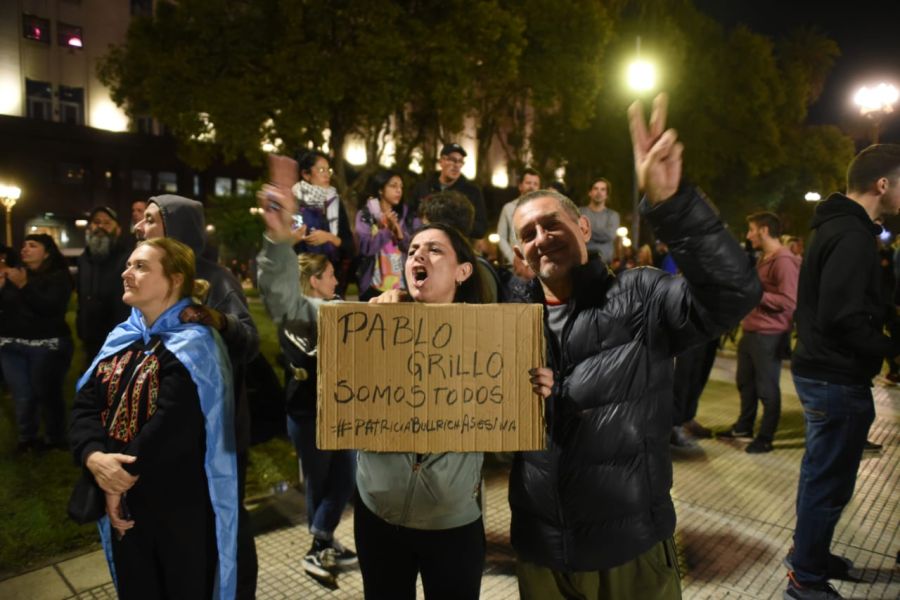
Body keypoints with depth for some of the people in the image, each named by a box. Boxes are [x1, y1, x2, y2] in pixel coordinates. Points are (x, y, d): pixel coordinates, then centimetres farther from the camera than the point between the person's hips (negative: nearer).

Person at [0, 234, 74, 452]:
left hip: (47, 345, -4)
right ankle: (27, 438, 21)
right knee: (22, 397, 4)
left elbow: (50, 307, -17)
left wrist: (24, 285, -20)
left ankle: (55, 440, 15)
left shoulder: (59, 276, -3)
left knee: (48, 394, 1)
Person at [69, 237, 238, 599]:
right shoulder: (120, 339, 7)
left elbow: (171, 427, -23)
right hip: (123, 500, 7)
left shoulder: (192, 345, -16)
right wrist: (93, 457, -18)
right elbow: (85, 405, 0)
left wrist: (123, 479, -14)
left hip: (181, 505, -6)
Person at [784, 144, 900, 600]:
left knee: (820, 471, 22)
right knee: (830, 481, 2)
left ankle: (807, 552, 38)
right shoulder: (853, 235, -20)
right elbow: (844, 318, -27)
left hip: (820, 370, 10)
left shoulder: (835, 226, 12)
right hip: (838, 378, -10)